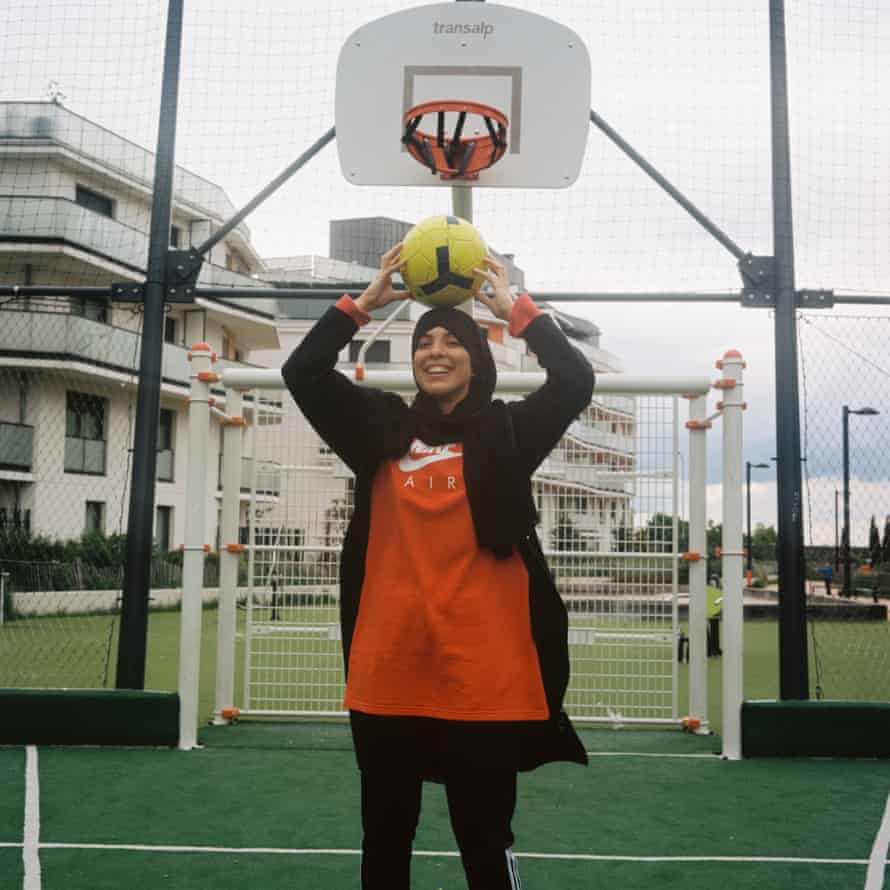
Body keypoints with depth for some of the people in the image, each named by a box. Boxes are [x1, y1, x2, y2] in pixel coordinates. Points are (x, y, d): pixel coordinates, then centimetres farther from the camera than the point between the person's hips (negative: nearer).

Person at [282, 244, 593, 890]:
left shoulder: (507, 432, 5)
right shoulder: (382, 429, 9)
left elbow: (576, 382, -8)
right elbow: (302, 372, 4)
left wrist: (515, 308, -4)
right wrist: (365, 302, 1)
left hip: (484, 673, -2)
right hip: (387, 671, 3)